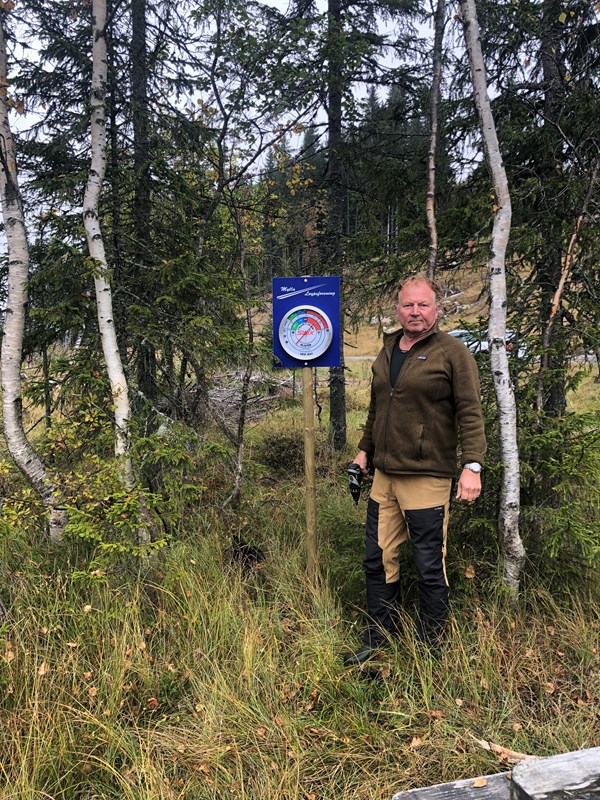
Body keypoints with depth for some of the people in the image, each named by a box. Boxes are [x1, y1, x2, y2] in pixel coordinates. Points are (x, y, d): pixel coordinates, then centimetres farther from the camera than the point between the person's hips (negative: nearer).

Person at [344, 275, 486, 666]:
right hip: (384, 476, 7)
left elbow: (470, 413, -11)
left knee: (430, 568, 2)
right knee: (379, 561, 12)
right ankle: (377, 641, 26)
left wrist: (473, 465, -19)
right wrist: (365, 449, 23)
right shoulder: (387, 351, 15)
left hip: (427, 479, -6)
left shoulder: (453, 352, -5)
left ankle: (431, 648, 19)